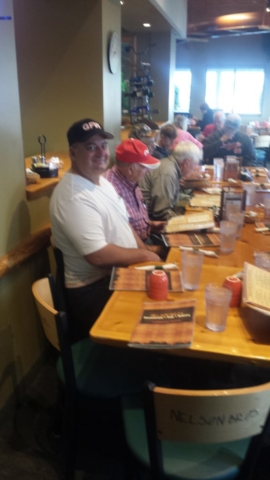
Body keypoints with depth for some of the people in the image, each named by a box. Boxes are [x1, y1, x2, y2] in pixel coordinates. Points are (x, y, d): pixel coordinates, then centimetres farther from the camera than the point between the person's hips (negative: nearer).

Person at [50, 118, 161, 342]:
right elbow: (98, 256, -28)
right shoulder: (74, 197, -24)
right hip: (95, 291, -9)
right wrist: (145, 255, -15)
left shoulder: (101, 181, 8)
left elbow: (122, 225, 16)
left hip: (118, 275, 9)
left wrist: (147, 254, 2)